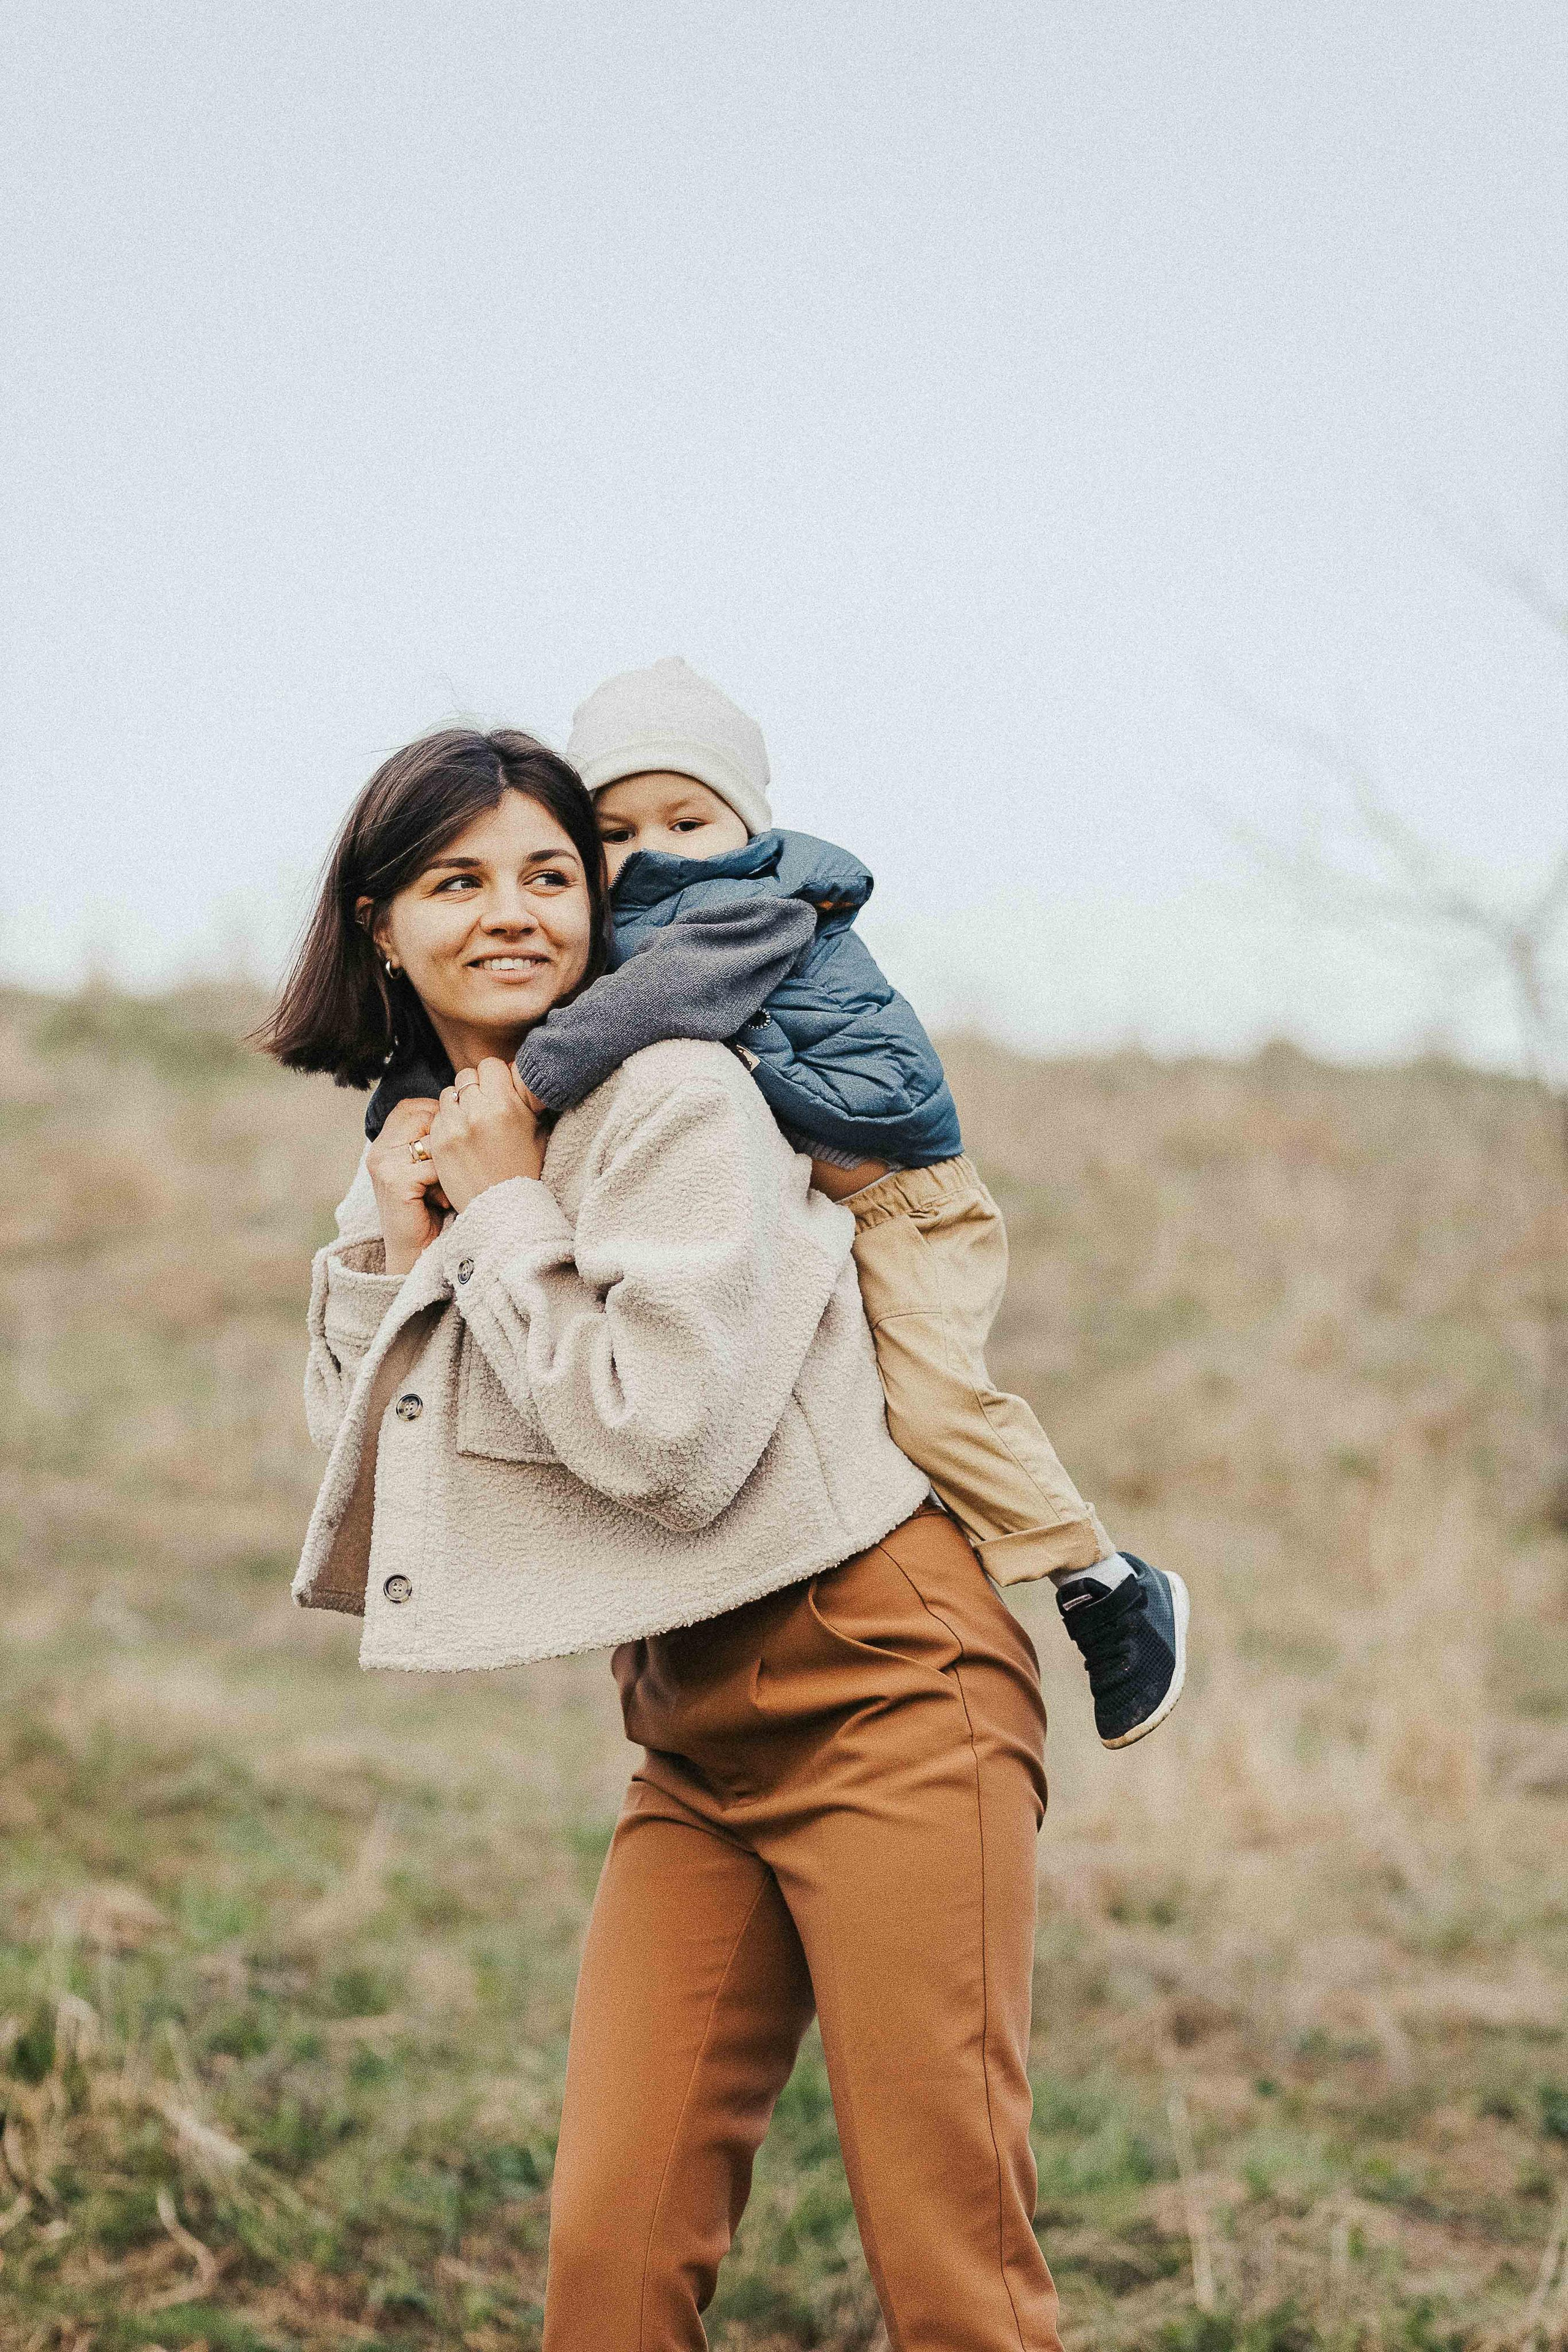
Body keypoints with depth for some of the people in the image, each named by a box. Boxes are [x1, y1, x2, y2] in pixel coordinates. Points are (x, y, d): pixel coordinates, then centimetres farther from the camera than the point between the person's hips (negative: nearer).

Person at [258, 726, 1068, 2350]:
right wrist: (394, 1245, -1)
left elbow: (669, 1441, -22)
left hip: (877, 1685, -7)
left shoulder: (677, 1098, -13)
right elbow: (362, 1477, 11)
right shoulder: (424, 1149, 11)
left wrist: (505, 1215, -13)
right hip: (695, 1736, 7)